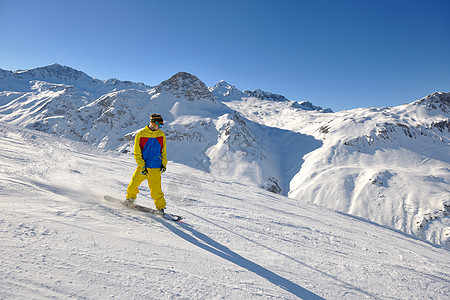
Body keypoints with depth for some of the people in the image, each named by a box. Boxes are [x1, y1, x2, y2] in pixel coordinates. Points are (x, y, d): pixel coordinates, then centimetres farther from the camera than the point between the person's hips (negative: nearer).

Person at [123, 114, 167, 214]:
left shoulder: (161, 135, 2)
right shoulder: (141, 134, -6)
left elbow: (163, 151, 12)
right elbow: (137, 153, -3)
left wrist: (164, 164, 3)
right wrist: (142, 166, -11)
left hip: (155, 168, 0)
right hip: (142, 166, 1)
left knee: (155, 189, -7)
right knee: (134, 183, 9)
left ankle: (160, 207, 11)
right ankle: (130, 198, 39)